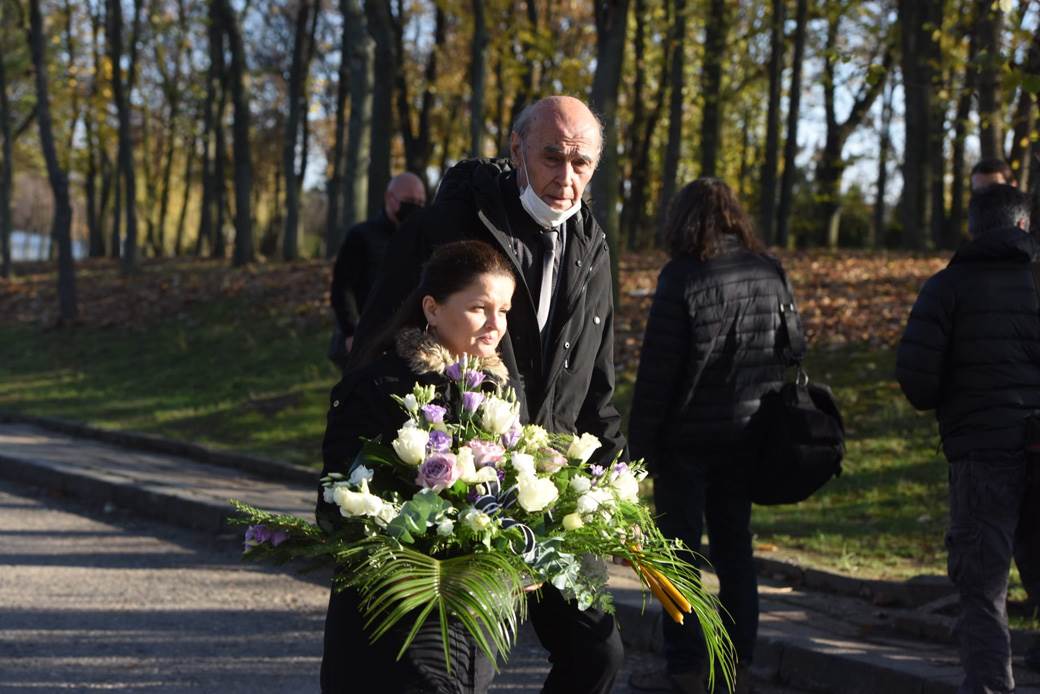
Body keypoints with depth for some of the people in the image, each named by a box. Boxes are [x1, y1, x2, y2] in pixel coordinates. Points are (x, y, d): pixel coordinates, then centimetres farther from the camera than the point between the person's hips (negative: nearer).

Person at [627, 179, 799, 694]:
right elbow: (788, 354, 12)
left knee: (679, 547, 1)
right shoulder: (770, 273, 6)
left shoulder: (682, 277, -13)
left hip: (690, 436, -6)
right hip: (749, 434, 6)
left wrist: (641, 441, -10)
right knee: (735, 546, 14)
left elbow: (658, 367, -14)